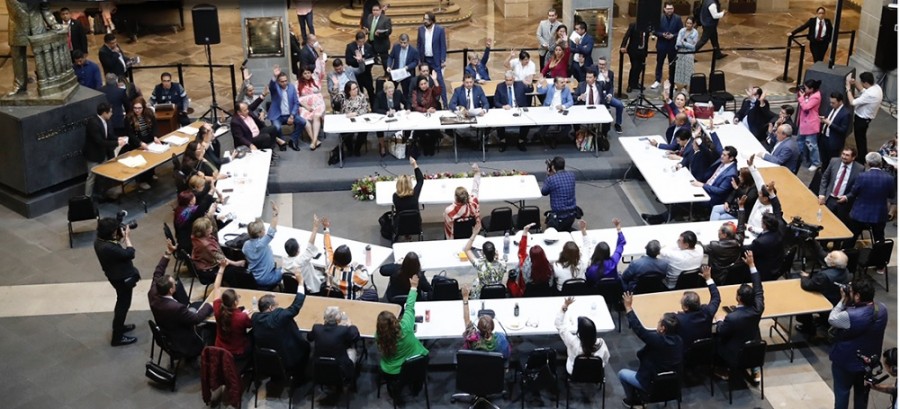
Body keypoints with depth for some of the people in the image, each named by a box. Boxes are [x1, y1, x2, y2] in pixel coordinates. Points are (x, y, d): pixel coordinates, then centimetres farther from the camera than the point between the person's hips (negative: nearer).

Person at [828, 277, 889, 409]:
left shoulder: (851, 316, -36)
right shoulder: (882, 309, -15)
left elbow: (832, 319, -17)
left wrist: (843, 301, -14)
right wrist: (848, 302, -11)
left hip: (846, 361, -6)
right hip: (869, 361, 6)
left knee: (842, 391, 18)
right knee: (862, 391, 26)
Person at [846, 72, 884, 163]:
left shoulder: (870, 94, -36)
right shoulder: (876, 87, -6)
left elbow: (852, 102, -32)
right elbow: (863, 91, 13)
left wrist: (848, 88, -25)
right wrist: (855, 83, -1)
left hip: (861, 119, -9)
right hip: (865, 118, 9)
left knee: (860, 139, 10)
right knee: (861, 138, 26)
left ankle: (861, 161, 25)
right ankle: (863, 156, 43)